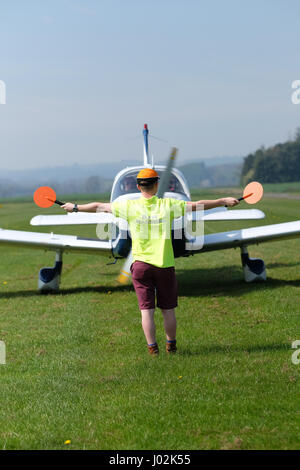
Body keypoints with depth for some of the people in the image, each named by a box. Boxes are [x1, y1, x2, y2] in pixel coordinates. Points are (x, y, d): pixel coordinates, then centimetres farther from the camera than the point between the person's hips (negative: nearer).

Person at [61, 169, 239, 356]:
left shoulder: (129, 206, -2)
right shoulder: (168, 205, -4)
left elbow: (100, 206, 8)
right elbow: (197, 205, 1)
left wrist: (75, 207, 22)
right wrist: (224, 201, 11)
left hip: (140, 264, 0)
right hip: (165, 264, 0)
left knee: (147, 309, 5)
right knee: (168, 310, 11)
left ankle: (153, 347, 4)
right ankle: (171, 346, 21)